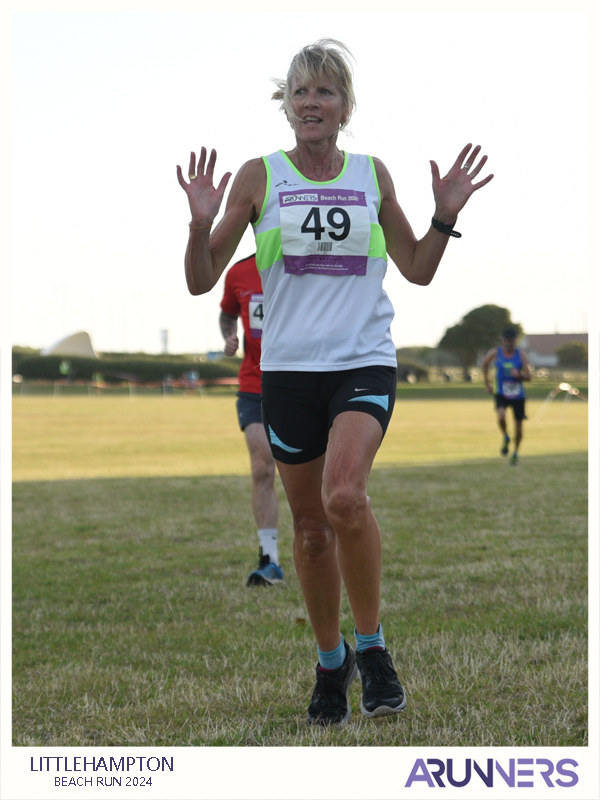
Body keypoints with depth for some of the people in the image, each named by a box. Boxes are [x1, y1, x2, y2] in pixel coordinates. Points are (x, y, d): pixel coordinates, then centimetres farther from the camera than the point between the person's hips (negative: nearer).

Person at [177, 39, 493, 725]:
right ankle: (330, 662, 26)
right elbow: (200, 281, 3)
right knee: (310, 523, 7)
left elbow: (418, 270, 18)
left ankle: (371, 645, -8)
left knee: (345, 496, -25)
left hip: (364, 363, -1)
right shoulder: (259, 177, 3)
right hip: (288, 368, 1)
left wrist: (446, 215, 3)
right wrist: (202, 223, -15)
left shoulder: (371, 175, 8)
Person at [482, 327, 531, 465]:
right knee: (501, 416, -29)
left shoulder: (521, 355, -5)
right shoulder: (495, 353, -3)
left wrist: (519, 375, -27)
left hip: (518, 396, 1)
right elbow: (484, 365, 16)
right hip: (501, 395, -1)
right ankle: (505, 438, 2)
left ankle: (515, 453, 31)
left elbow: (528, 376, -6)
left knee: (518, 428, 6)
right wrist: (487, 384, 14)